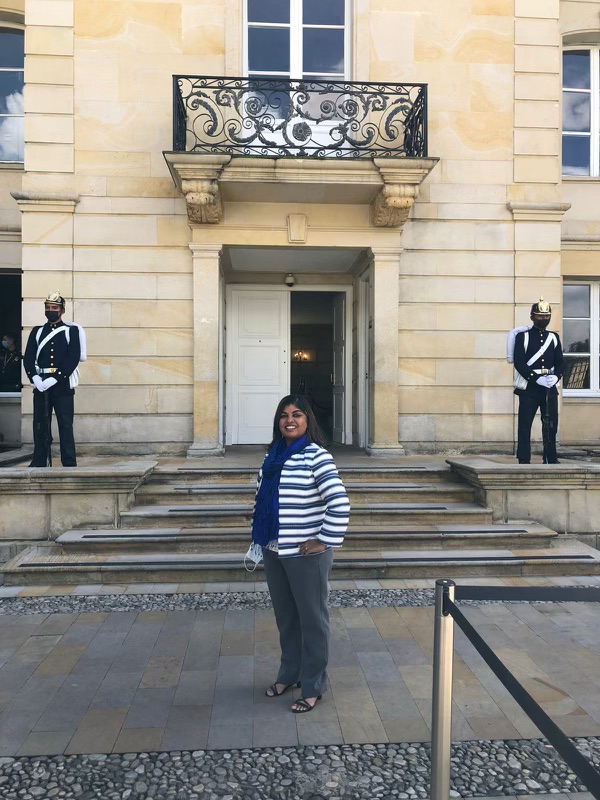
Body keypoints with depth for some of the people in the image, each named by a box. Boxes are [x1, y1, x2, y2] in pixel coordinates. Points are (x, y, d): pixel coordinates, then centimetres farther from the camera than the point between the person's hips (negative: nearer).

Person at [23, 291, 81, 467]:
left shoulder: (71, 331, 4)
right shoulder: (37, 331, 14)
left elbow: (73, 358, -7)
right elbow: (28, 358, 6)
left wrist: (55, 379, -16)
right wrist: (35, 378, -12)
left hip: (62, 385, -3)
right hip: (40, 385, 3)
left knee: (65, 425, -2)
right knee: (40, 425, 6)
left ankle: (69, 464, 3)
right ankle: (39, 462, 15)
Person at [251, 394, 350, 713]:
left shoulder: (316, 456, -16)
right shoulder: (273, 455, 7)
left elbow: (340, 503, -23)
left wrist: (326, 541, -19)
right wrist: (260, 534, 14)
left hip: (306, 555, -7)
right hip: (273, 551, 7)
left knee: (312, 620, 9)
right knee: (285, 617, 21)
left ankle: (313, 687, 26)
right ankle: (289, 674, 40)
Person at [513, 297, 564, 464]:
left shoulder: (554, 337, 13)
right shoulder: (522, 336, 0)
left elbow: (560, 362, 9)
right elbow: (519, 362, -9)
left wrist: (556, 376, -12)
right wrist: (537, 378, -18)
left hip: (550, 388, 4)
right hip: (529, 388, -4)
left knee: (551, 425, 7)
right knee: (525, 424, -3)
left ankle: (551, 460, 17)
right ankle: (524, 460, 4)